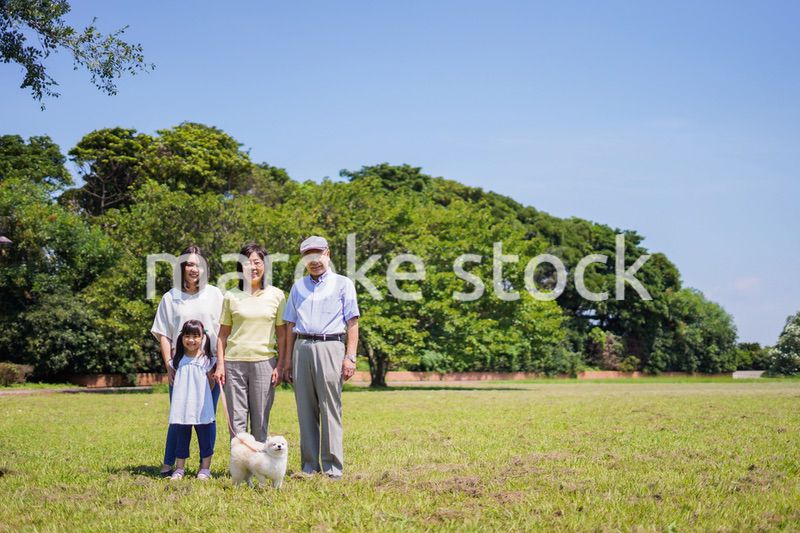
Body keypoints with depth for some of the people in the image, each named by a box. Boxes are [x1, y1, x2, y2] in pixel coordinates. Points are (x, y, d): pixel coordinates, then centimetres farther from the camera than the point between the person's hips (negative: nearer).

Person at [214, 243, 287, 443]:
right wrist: (220, 364, 1)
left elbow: (282, 334, 6)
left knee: (260, 420, 5)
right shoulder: (231, 296, 7)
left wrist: (280, 365, 0)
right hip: (234, 362, 1)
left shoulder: (276, 295, 5)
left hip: (264, 361, 0)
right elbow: (223, 334, 9)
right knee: (236, 419, 2)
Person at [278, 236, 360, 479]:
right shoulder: (298, 286, 20)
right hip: (302, 348, 4)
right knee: (305, 410, 4)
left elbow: (352, 322, 2)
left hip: (329, 347, -4)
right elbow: (291, 325, 19)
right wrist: (287, 358, 12)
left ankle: (333, 466, -3)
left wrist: (350, 357, -8)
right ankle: (309, 465, 9)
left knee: (330, 409, -6)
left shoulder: (343, 284, 8)